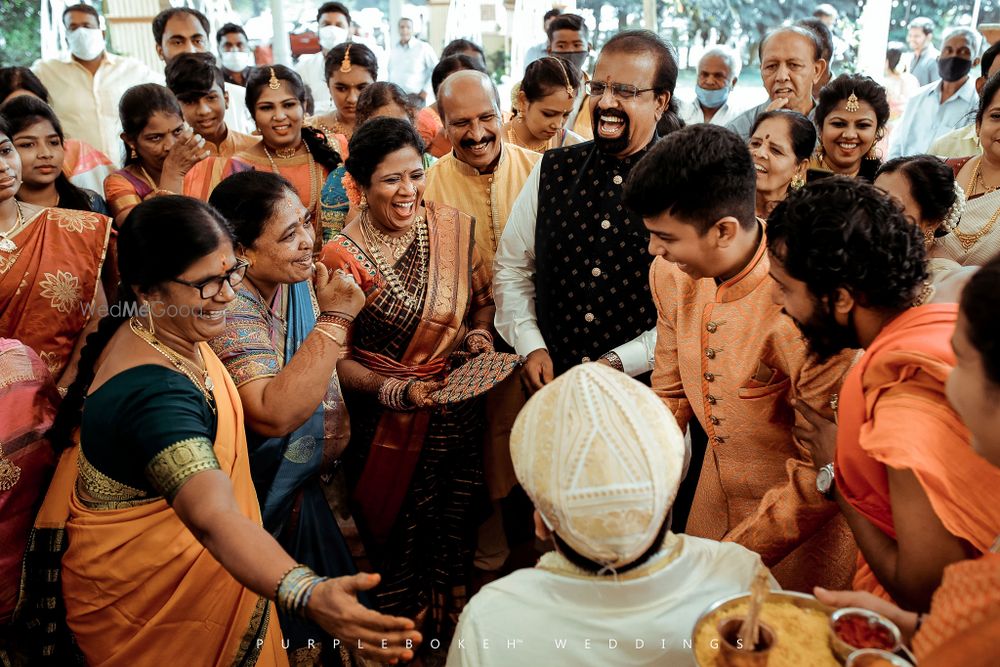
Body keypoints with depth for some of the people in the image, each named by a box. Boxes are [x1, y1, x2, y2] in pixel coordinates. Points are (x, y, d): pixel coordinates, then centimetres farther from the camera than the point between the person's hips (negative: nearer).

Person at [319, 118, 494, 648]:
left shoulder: (453, 228, -5)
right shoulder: (343, 256, -15)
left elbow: (482, 300, 9)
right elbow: (337, 358, -10)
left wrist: (479, 334, -11)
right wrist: (397, 390, -24)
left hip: (456, 415, 3)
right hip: (387, 424, -3)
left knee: (456, 530, 18)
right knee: (397, 539, 14)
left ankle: (451, 627, 46)